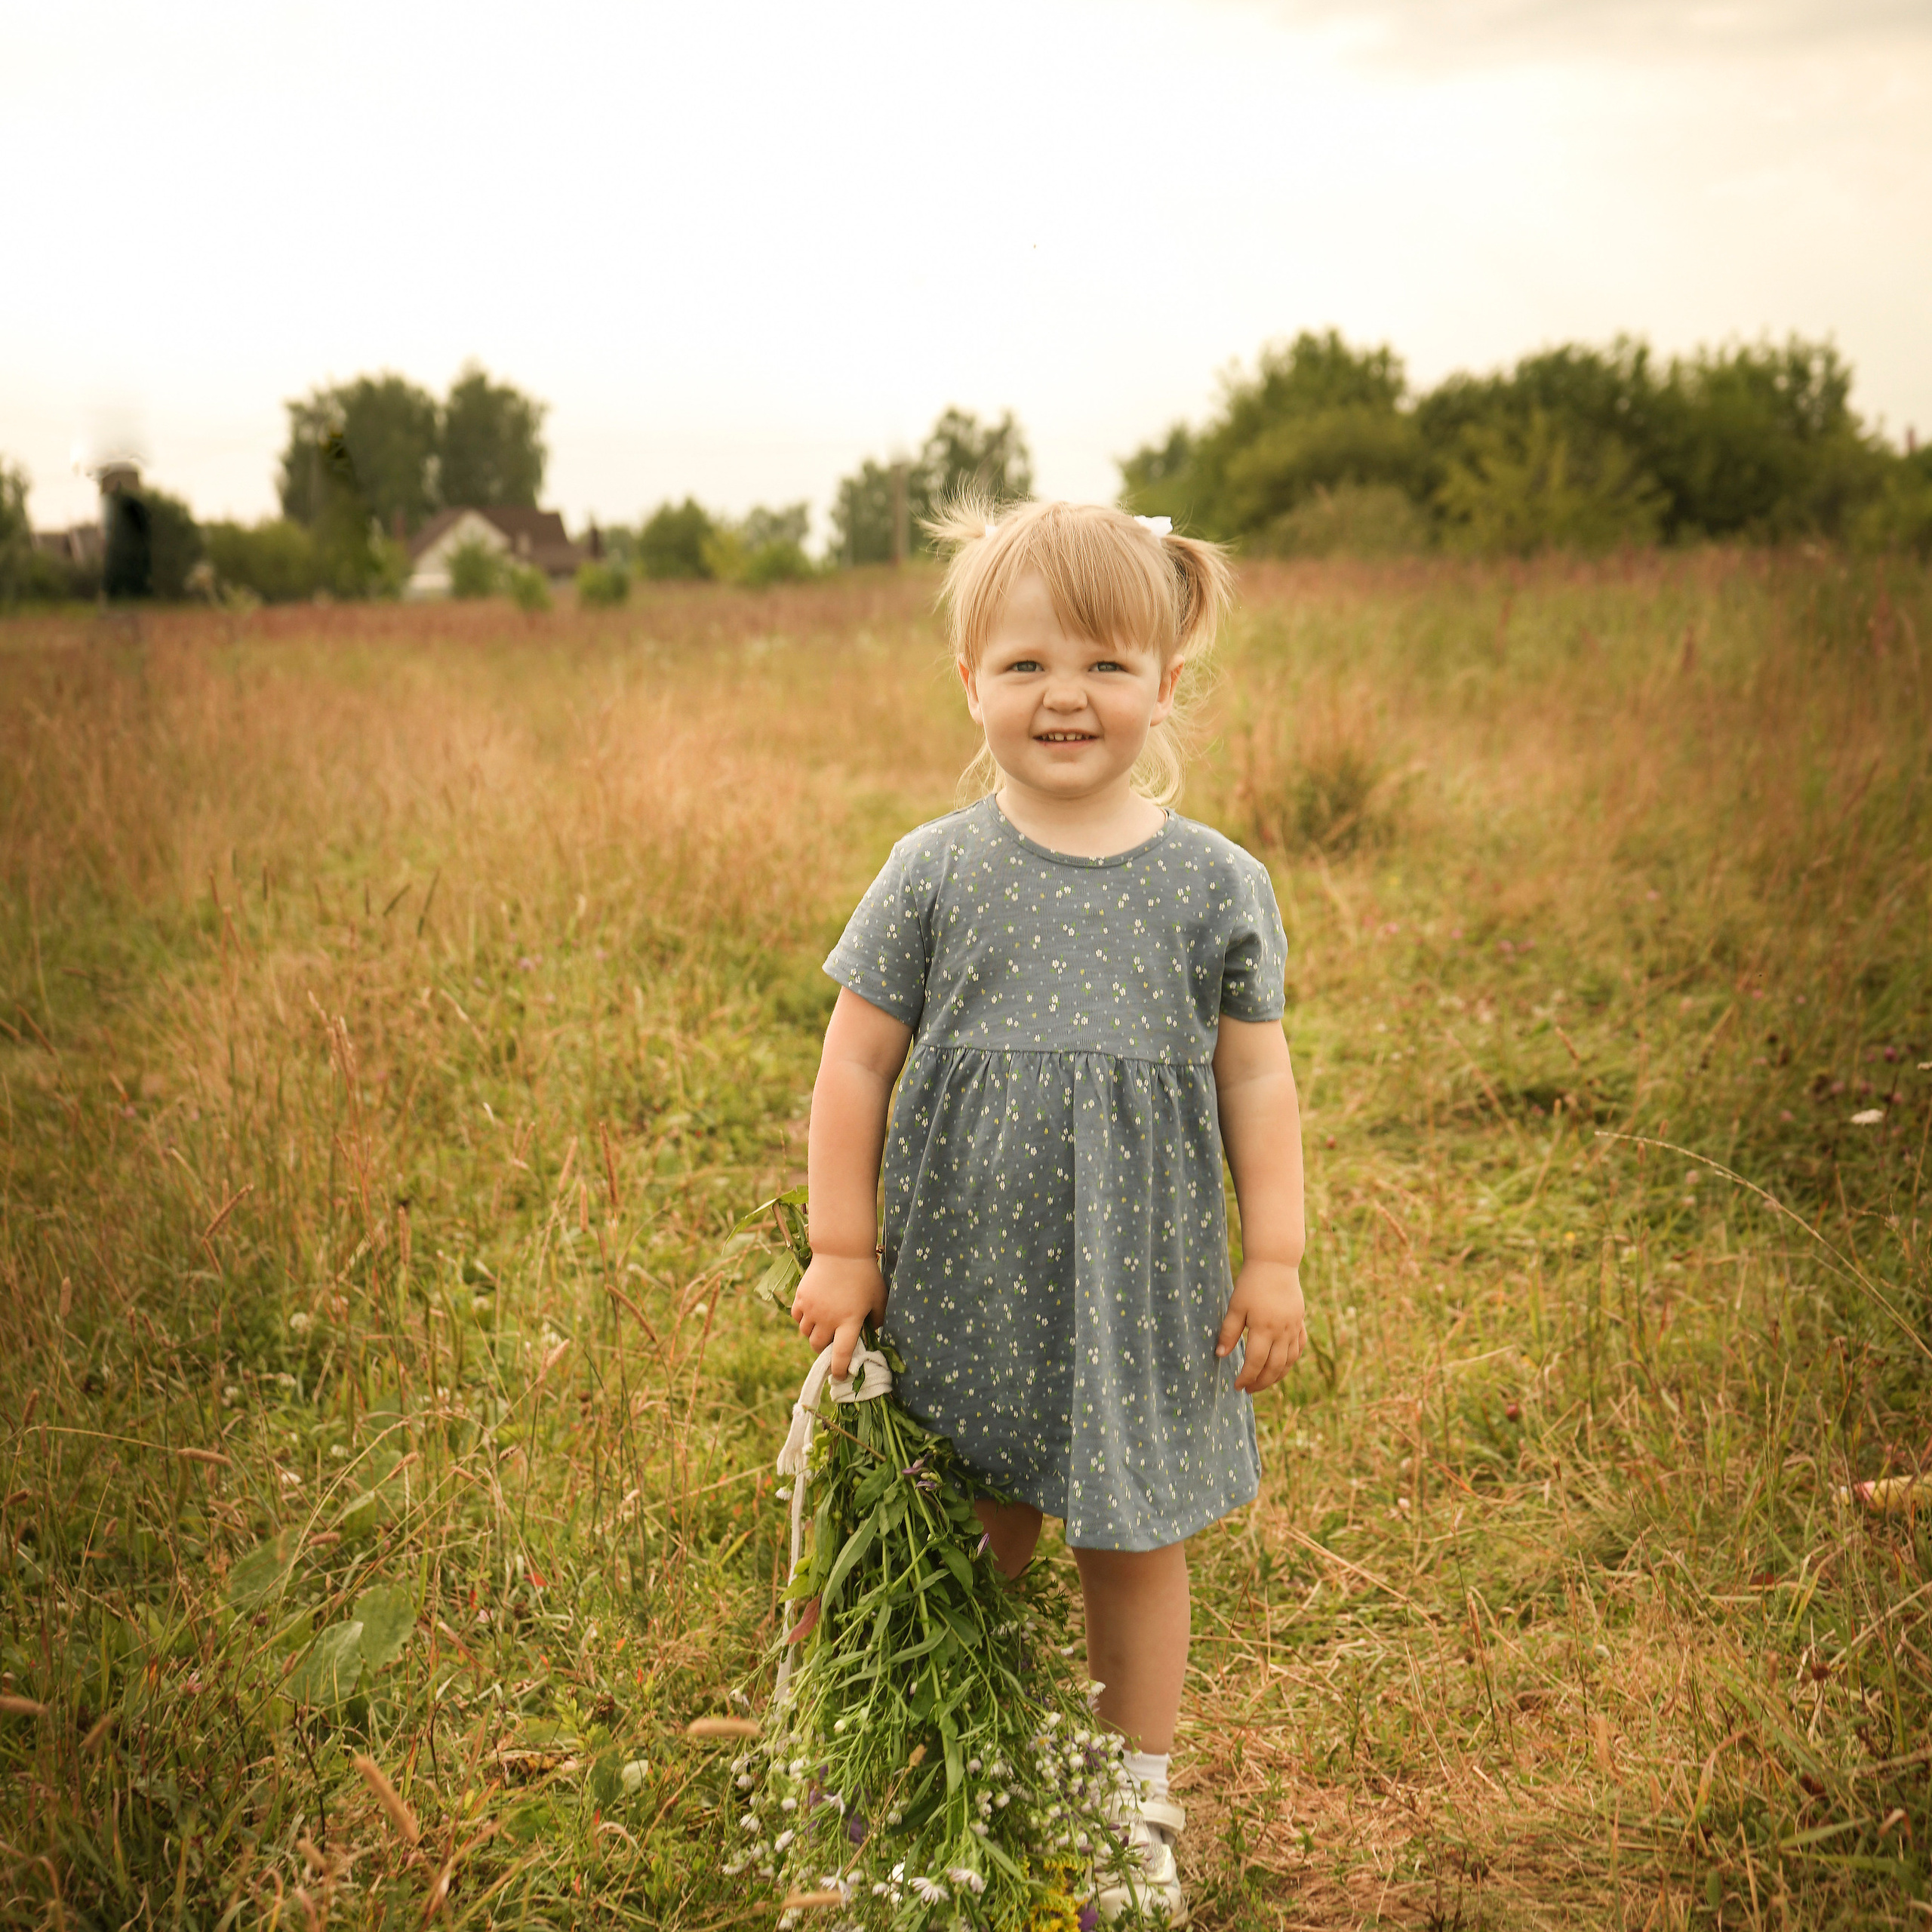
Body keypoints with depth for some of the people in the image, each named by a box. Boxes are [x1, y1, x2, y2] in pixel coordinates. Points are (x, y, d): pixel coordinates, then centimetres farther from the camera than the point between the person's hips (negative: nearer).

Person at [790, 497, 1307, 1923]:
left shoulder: (1216, 885, -3)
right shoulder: (935, 874, -4)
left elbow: (1255, 1079, 3)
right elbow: (858, 1065, 1)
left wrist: (1274, 1263, 1)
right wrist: (842, 1250, 0)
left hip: (1140, 1275, 0)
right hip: (965, 1272, 0)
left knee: (1136, 1541, 13)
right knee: (971, 1545, 11)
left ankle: (1139, 1803, 32)